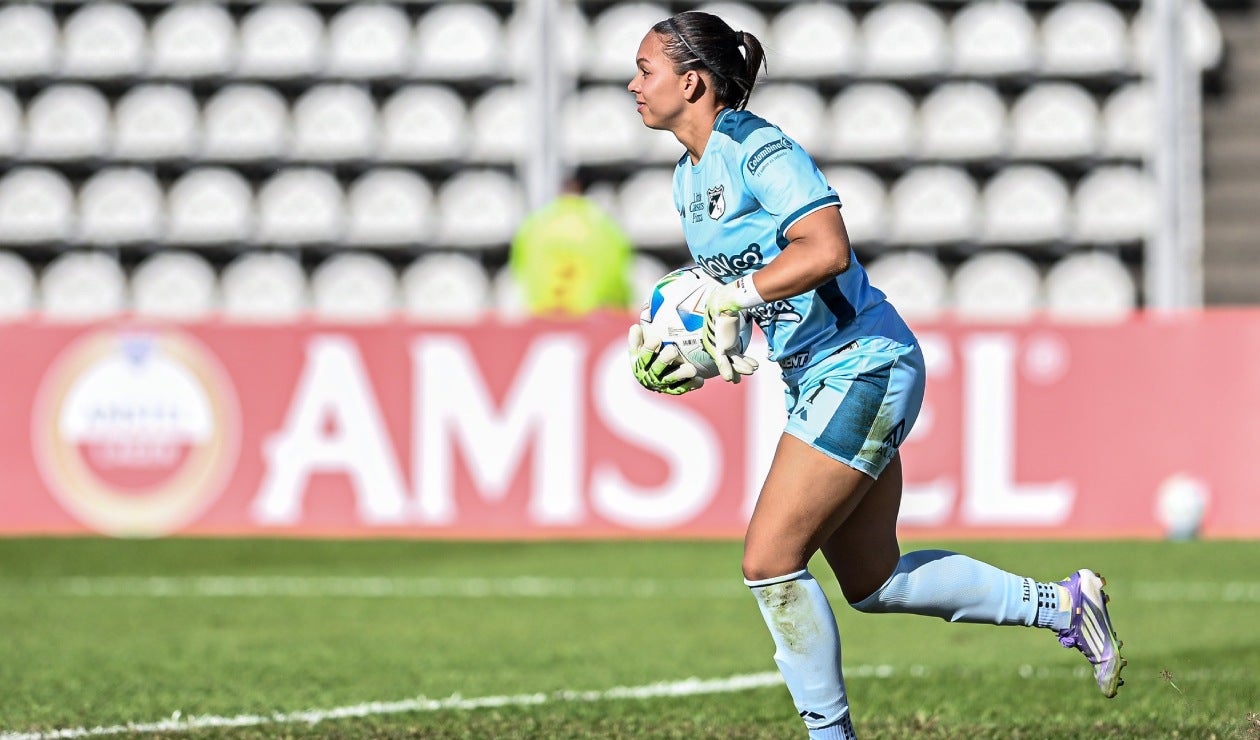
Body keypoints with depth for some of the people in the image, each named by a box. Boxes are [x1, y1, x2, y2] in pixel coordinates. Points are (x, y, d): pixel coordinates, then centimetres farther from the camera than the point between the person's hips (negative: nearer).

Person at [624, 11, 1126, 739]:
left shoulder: (762, 151, -17)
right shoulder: (689, 179, 11)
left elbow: (826, 250, -30)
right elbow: (725, 285, 20)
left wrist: (728, 298, -26)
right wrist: (683, 359, 1)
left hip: (863, 369, -10)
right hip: (818, 380, 10)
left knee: (770, 561, -11)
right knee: (874, 583, 11)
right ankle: (1062, 604, 21)